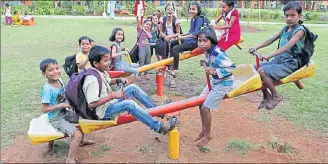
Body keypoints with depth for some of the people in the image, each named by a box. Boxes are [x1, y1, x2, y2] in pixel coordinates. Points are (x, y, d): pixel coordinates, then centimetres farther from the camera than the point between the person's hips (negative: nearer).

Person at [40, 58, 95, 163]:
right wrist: (62, 105, -25)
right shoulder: (47, 89, -28)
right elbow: (44, 109, -27)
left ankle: (81, 141, 39)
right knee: (77, 134, -20)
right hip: (56, 119, -8)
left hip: (65, 113, 9)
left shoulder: (60, 80, -4)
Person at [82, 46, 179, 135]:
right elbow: (91, 104, -30)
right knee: (129, 104, -33)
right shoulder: (92, 79, -26)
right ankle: (159, 127, -28)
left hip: (110, 102, 10)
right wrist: (112, 96, -30)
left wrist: (118, 80, 5)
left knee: (133, 88, 4)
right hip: (103, 111, -10)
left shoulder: (101, 71, 3)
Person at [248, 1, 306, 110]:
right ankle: (266, 96, 14)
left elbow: (287, 47, -28)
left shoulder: (300, 30, -15)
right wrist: (256, 48, 4)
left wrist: (268, 56, -35)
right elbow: (271, 40, 13)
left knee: (262, 71, -25)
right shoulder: (285, 28, 9)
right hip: (278, 60, 8)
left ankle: (276, 96, -3)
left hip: (289, 64, -8)